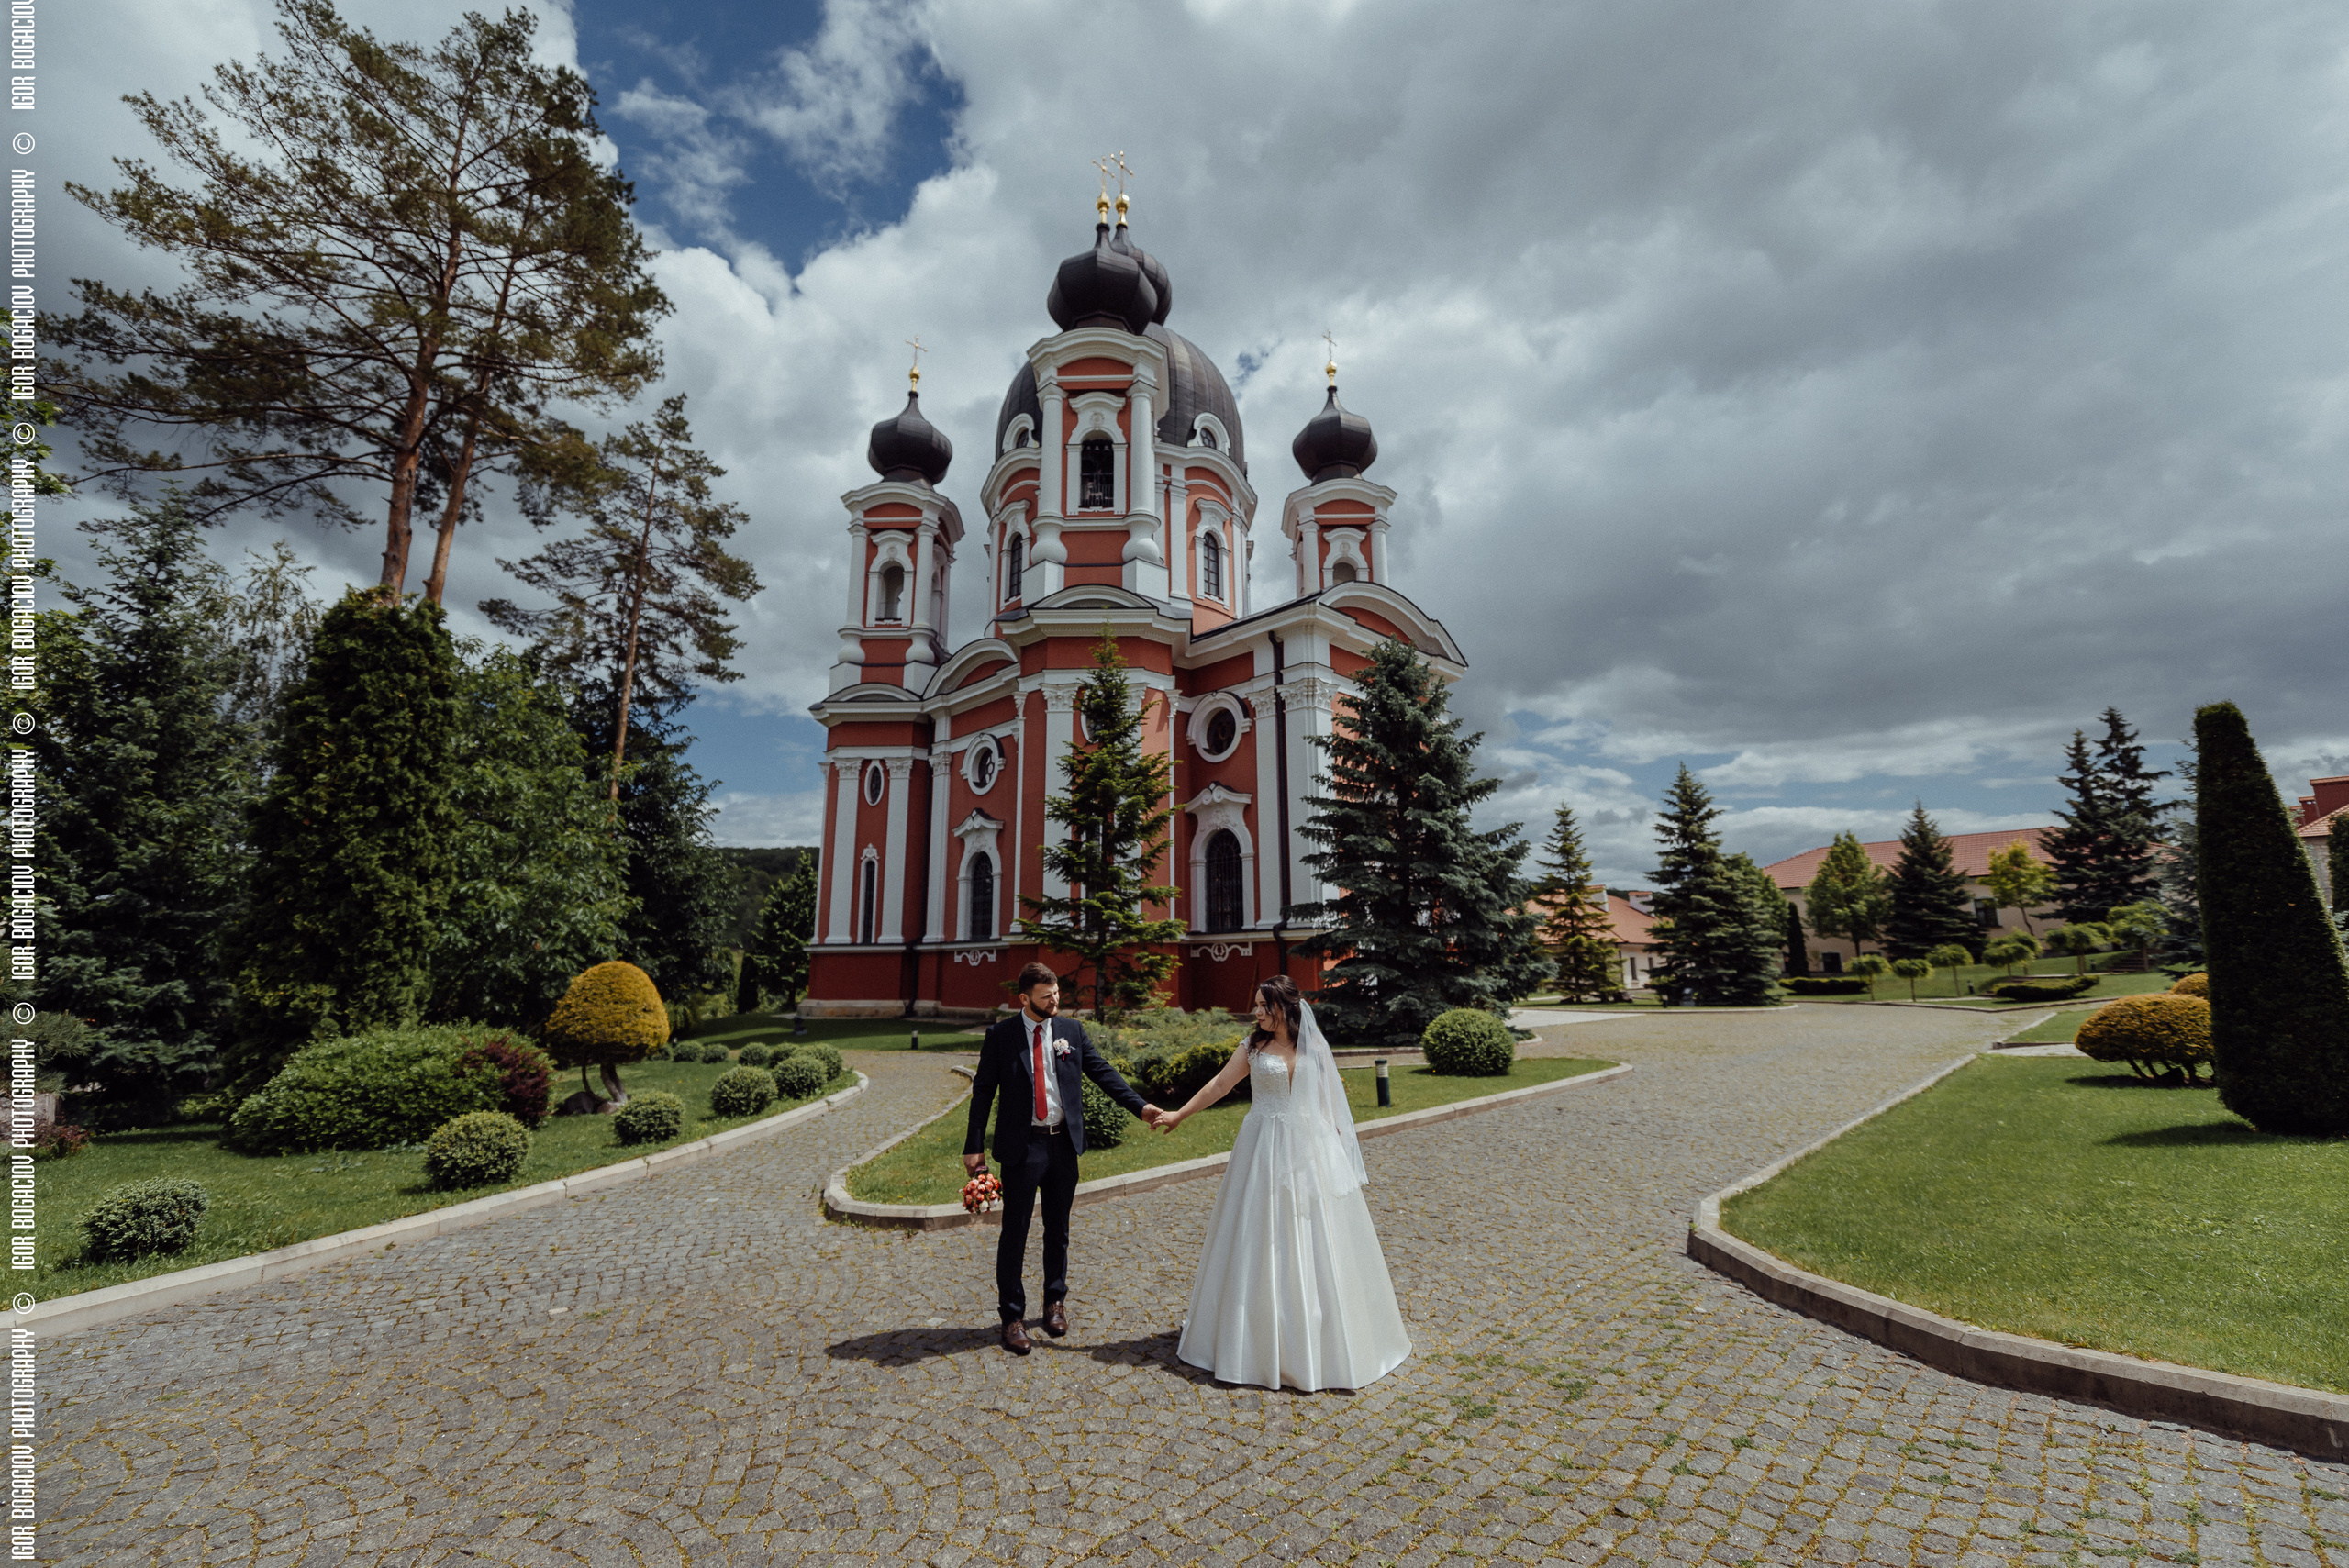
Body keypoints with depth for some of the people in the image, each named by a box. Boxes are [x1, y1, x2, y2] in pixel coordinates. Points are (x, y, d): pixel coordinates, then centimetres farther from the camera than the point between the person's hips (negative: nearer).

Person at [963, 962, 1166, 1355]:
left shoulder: (1072, 1030, 3)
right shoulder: (1001, 1035, -4)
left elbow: (1102, 1072, 2)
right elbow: (983, 1090, -2)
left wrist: (1140, 1106, -8)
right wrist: (974, 1146, -7)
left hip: (1063, 1144, 3)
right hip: (1022, 1146, -3)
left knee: (1057, 1229, 16)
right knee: (1015, 1232, 3)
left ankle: (1055, 1301, 34)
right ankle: (1012, 1316, 19)